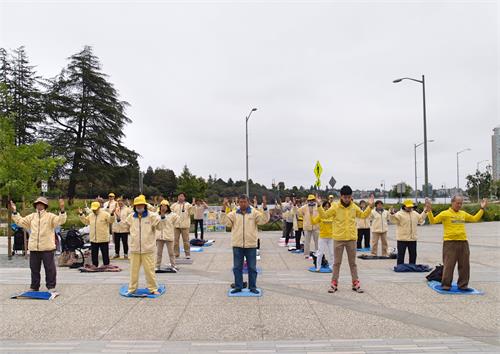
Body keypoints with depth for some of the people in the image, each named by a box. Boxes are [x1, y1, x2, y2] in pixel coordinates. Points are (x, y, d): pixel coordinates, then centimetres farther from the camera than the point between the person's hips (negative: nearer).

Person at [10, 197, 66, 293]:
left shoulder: (50, 216, -2)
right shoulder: (31, 216, 12)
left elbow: (60, 220, -15)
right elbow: (20, 221, 18)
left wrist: (62, 210, -30)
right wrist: (14, 212, 12)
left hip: (47, 248, -5)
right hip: (33, 247, 5)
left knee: (50, 268, -1)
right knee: (34, 268, 13)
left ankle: (51, 286, 9)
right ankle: (34, 287, 24)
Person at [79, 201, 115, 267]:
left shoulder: (105, 214, -7)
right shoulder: (90, 215, 12)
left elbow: (111, 221, -14)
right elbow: (86, 221, 20)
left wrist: (112, 214, -30)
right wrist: (81, 214, 13)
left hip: (103, 239, -5)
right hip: (93, 239, 6)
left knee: (105, 254, 2)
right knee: (94, 254, 13)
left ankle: (106, 266, 10)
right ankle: (94, 265, 25)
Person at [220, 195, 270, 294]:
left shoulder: (254, 213, 1)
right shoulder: (234, 214, 4)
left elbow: (264, 220, -9)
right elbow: (225, 221, -5)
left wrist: (265, 207, -21)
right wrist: (224, 209, -15)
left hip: (251, 245, -1)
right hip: (237, 245, 1)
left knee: (252, 267, 8)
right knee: (237, 267, 9)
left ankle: (252, 287, 18)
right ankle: (238, 287, 20)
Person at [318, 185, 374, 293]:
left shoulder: (354, 207, 3)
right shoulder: (335, 207, -6)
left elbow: (363, 215, 16)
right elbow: (324, 215, -4)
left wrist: (370, 206, 5)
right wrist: (319, 206, -17)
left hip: (351, 239, 2)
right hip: (338, 239, -2)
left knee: (352, 262, 11)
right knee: (337, 262, 7)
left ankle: (355, 283, 18)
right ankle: (334, 283, 14)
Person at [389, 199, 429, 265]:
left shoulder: (415, 214, 12)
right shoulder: (399, 214, -9)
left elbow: (420, 220, 25)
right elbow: (393, 220, -20)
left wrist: (425, 212, 19)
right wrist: (392, 214, -39)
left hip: (413, 238, 6)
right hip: (402, 239, -6)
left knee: (413, 254, 13)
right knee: (401, 254, -1)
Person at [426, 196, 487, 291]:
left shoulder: (463, 214, 15)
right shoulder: (445, 213, -2)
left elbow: (474, 218, 27)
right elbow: (433, 221, -7)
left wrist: (482, 209, 22)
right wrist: (429, 211, -20)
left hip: (463, 242, 5)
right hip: (450, 243, -5)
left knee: (464, 265, 8)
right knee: (448, 265, -3)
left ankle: (463, 284, 18)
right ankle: (446, 284, 6)